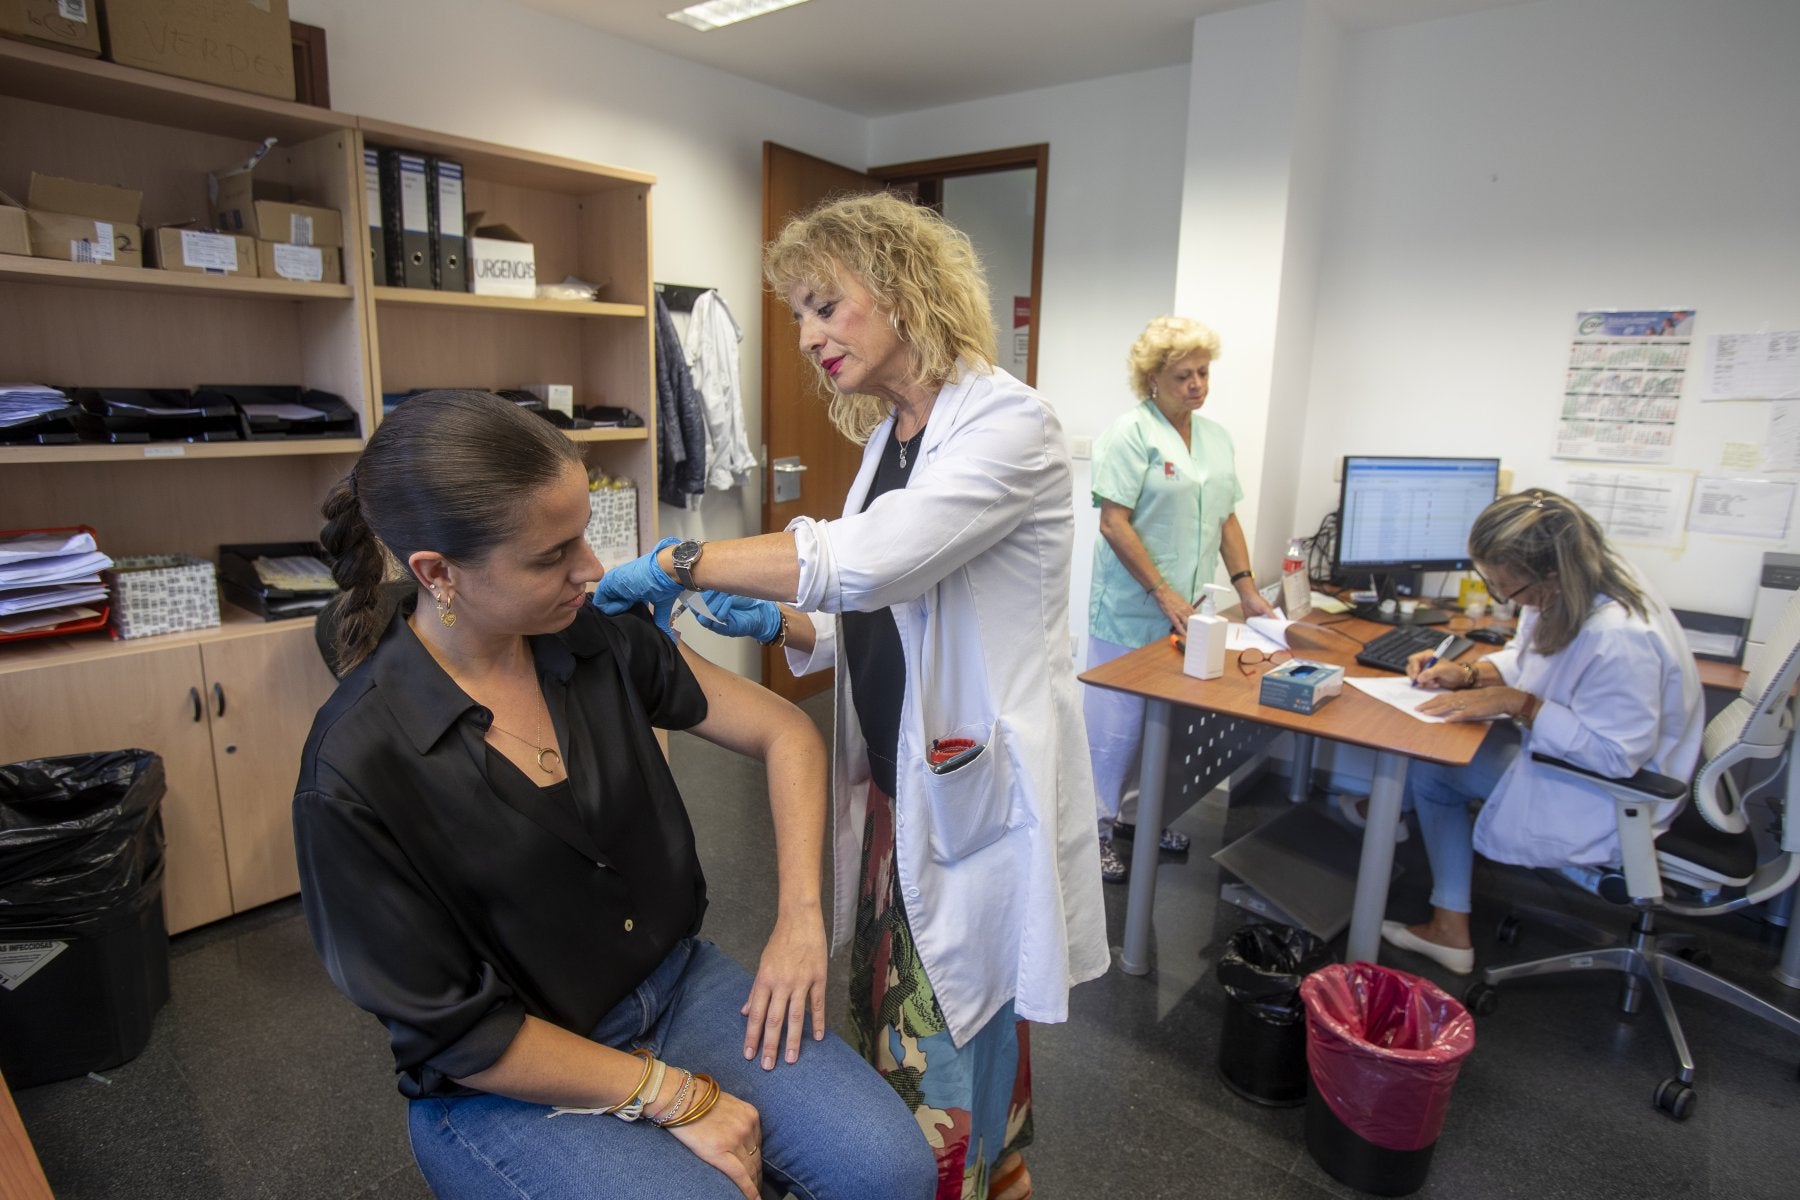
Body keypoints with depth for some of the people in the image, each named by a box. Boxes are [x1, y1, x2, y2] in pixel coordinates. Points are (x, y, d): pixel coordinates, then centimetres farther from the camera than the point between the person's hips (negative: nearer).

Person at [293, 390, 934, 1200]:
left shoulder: (604, 643, -8)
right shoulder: (356, 770, -20)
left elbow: (785, 732, -1)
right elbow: (453, 1032, -15)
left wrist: (801, 915, -10)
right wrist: (673, 1096, -14)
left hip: (674, 983, 4)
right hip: (510, 1083, -3)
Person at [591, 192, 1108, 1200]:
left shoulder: (1007, 421, -15)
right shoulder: (887, 436, 12)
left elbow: (869, 560, -29)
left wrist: (679, 564, -20)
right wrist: (781, 625, -1)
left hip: (971, 795, -7)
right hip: (894, 785, 8)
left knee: (953, 1065, 7)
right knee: (884, 1034, 18)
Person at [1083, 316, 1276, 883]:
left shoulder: (1217, 437, 12)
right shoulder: (1132, 432, -11)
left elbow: (1226, 517, 16)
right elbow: (1113, 522, -17)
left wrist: (1246, 587, 8)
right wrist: (1163, 593, -19)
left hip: (1186, 610, 7)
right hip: (1131, 608, -7)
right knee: (1116, 720, 1)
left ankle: (1138, 812, 32)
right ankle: (1095, 826, 17)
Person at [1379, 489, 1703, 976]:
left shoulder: (1619, 639, -35)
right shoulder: (1572, 585, -8)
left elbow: (1616, 754, -29)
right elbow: (1528, 658, 9)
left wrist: (1516, 703, -27)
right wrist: (1470, 673, -9)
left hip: (1614, 795, -9)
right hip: (1576, 748, 9)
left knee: (1429, 768, -7)